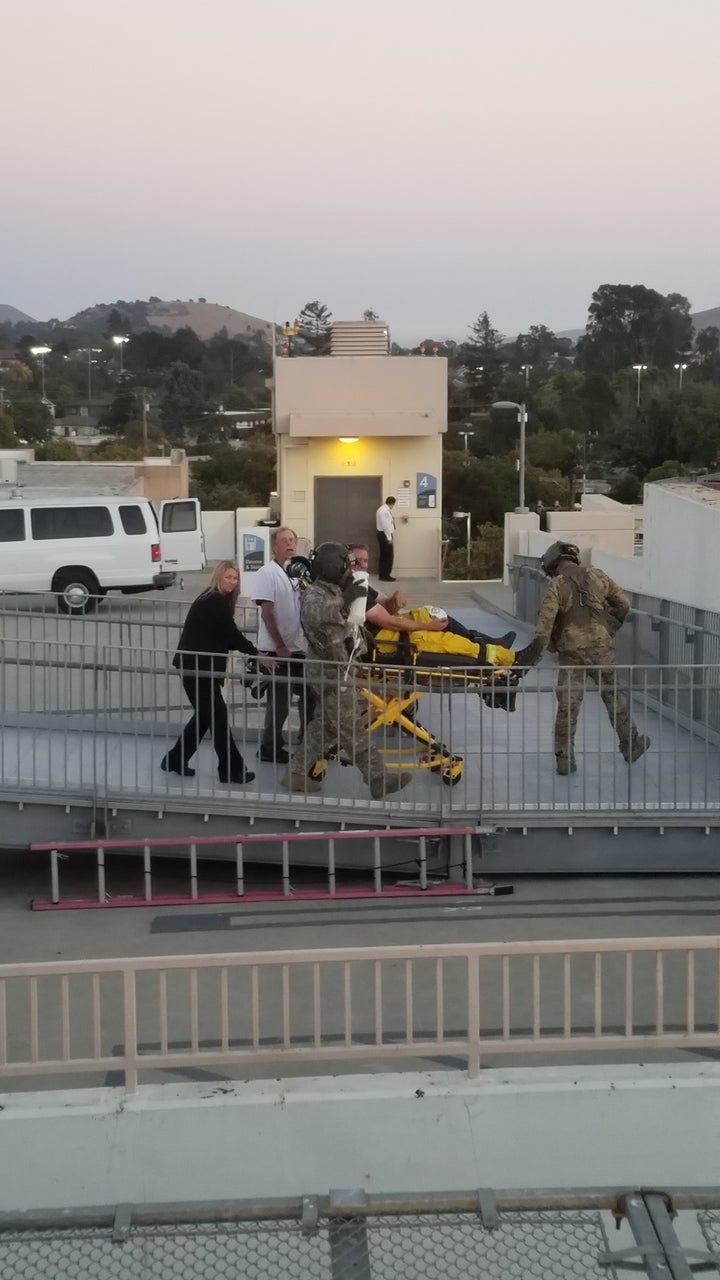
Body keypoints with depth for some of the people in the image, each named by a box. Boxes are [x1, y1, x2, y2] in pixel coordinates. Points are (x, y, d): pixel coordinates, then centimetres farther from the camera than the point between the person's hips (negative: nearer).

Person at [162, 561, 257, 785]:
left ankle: (175, 760, 24)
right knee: (217, 716, -5)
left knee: (205, 714, 16)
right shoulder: (216, 602, -15)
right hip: (197, 667, -10)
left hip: (198, 666, 10)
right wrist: (256, 652, -6)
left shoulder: (215, 600, 16)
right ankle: (231, 769, 1)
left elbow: (225, 636, 12)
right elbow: (231, 635, -15)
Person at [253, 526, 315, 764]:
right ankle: (270, 747, 12)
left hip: (300, 647, 7)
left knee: (310, 695, 13)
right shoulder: (267, 573, -11)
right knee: (280, 701, -1)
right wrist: (280, 646, -18)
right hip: (278, 649, -7)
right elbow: (267, 612, -16)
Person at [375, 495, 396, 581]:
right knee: (389, 556, -7)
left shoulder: (381, 509, 15)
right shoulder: (385, 511, -18)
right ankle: (386, 575, -6)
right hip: (385, 535, -11)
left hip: (382, 534, 11)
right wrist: (389, 538, -19)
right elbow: (386, 525, -21)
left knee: (384, 555, 13)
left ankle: (382, 575, 15)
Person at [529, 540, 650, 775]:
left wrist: (538, 645, -20)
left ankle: (564, 758, 4)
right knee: (614, 697, 16)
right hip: (601, 648, 2)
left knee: (567, 705, 3)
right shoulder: (598, 577, 5)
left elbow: (546, 617, -16)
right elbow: (623, 604, 10)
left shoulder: (557, 585, -4)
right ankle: (630, 744, 27)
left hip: (571, 652, -2)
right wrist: (611, 628, 20)